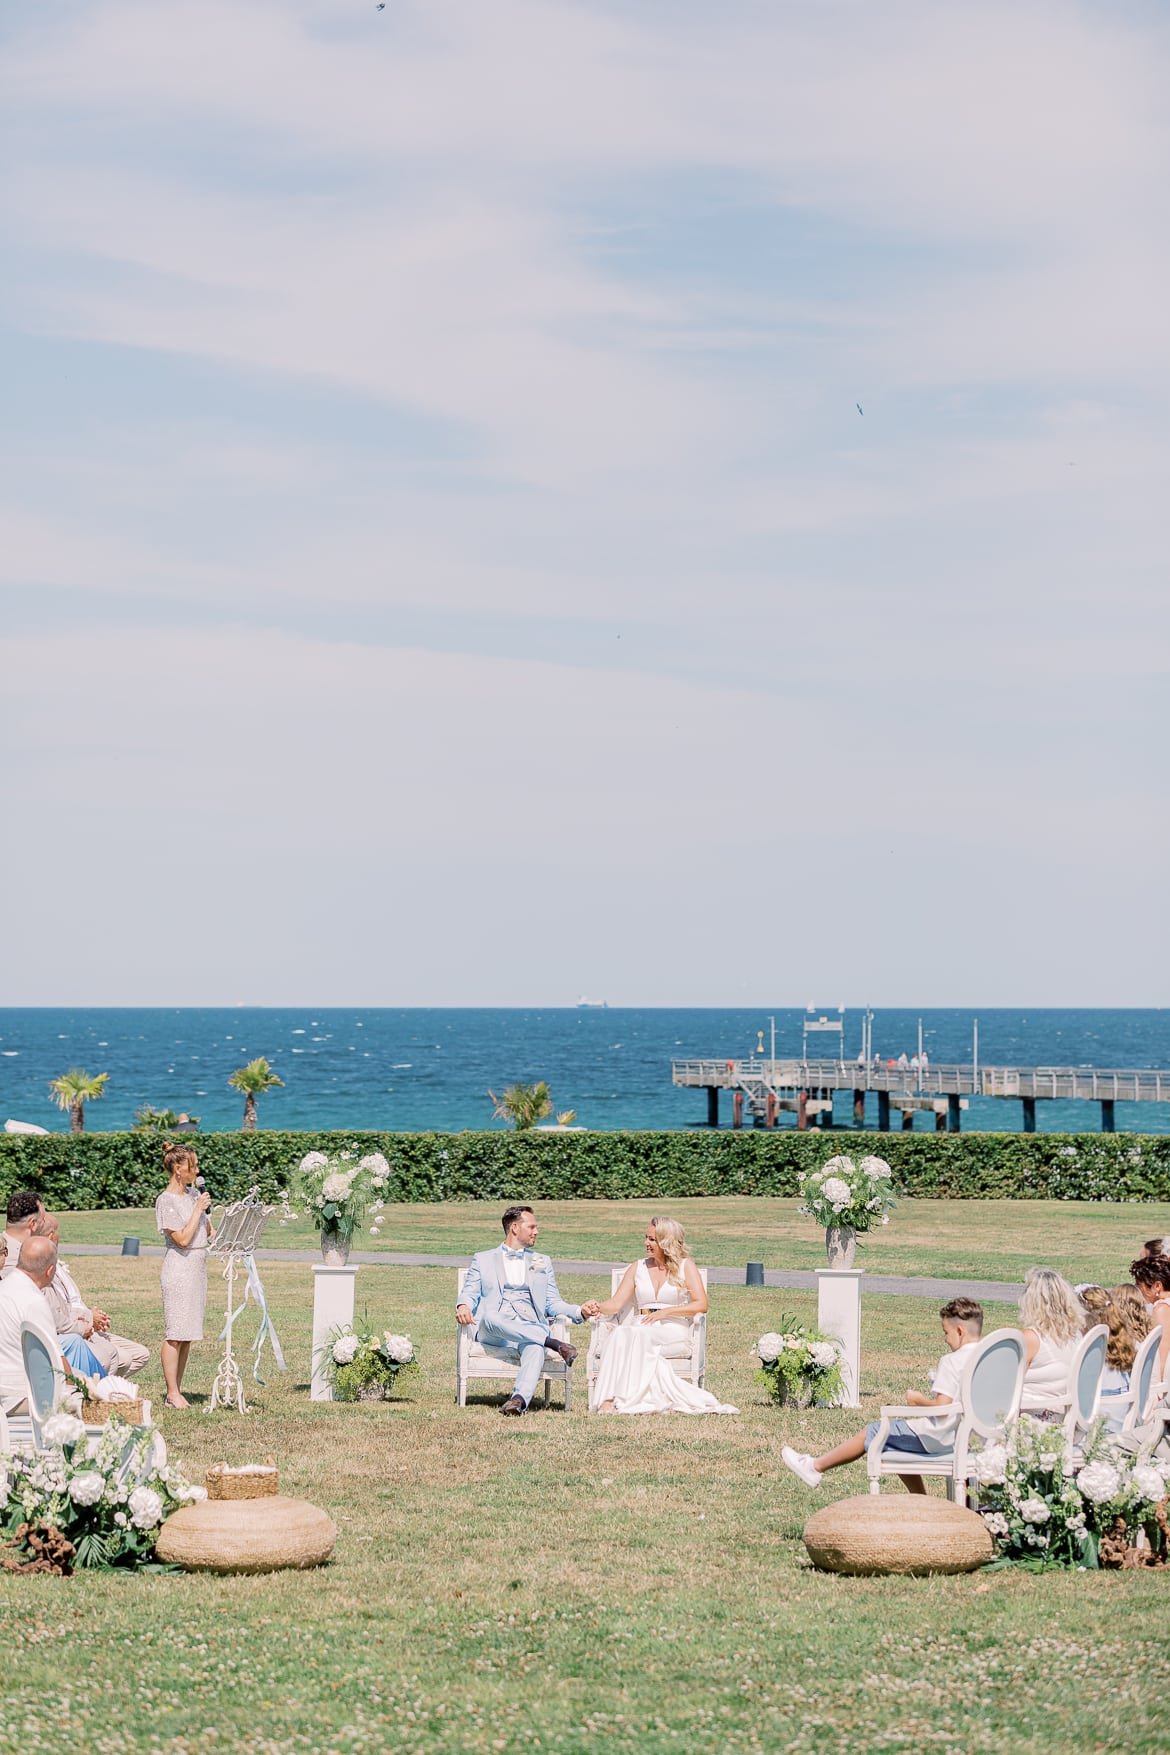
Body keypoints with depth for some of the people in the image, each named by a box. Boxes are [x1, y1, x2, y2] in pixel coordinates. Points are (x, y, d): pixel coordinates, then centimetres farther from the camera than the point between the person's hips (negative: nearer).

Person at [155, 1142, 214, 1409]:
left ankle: (178, 1391, 12)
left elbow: (208, 1230, 19)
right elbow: (183, 1239, -17)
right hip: (179, 1267, -8)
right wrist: (198, 1209, -13)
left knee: (187, 1334, 8)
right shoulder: (166, 1201, -11)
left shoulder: (194, 1194, 12)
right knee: (176, 1333, -6)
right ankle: (172, 1394, -3)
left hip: (198, 1267, 8)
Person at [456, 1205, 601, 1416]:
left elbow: (553, 1304, 19)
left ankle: (519, 1399, -59)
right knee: (490, 1318, -39)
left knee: (535, 1348, -37)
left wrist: (581, 1311, 0)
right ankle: (554, 1344, -38)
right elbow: (469, 1294, 11)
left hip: (531, 1329, 1)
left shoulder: (542, 1262, 27)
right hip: (492, 1333, -1)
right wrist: (463, 1306, -14)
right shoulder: (483, 1260, 21)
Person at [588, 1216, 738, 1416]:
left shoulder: (685, 1266, 9)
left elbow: (701, 1305, -3)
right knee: (618, 1334, -33)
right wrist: (599, 1308, -11)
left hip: (674, 1330, -3)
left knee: (637, 1335, -36)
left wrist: (664, 1312, -12)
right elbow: (616, 1303, 11)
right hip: (641, 1329, 3)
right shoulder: (637, 1268, 20)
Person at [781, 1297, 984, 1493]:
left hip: (936, 1437, -8)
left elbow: (942, 1406, -26)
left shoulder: (951, 1361, -19)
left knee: (871, 1433, 8)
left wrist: (918, 1399, -7)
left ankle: (815, 1467, 20)